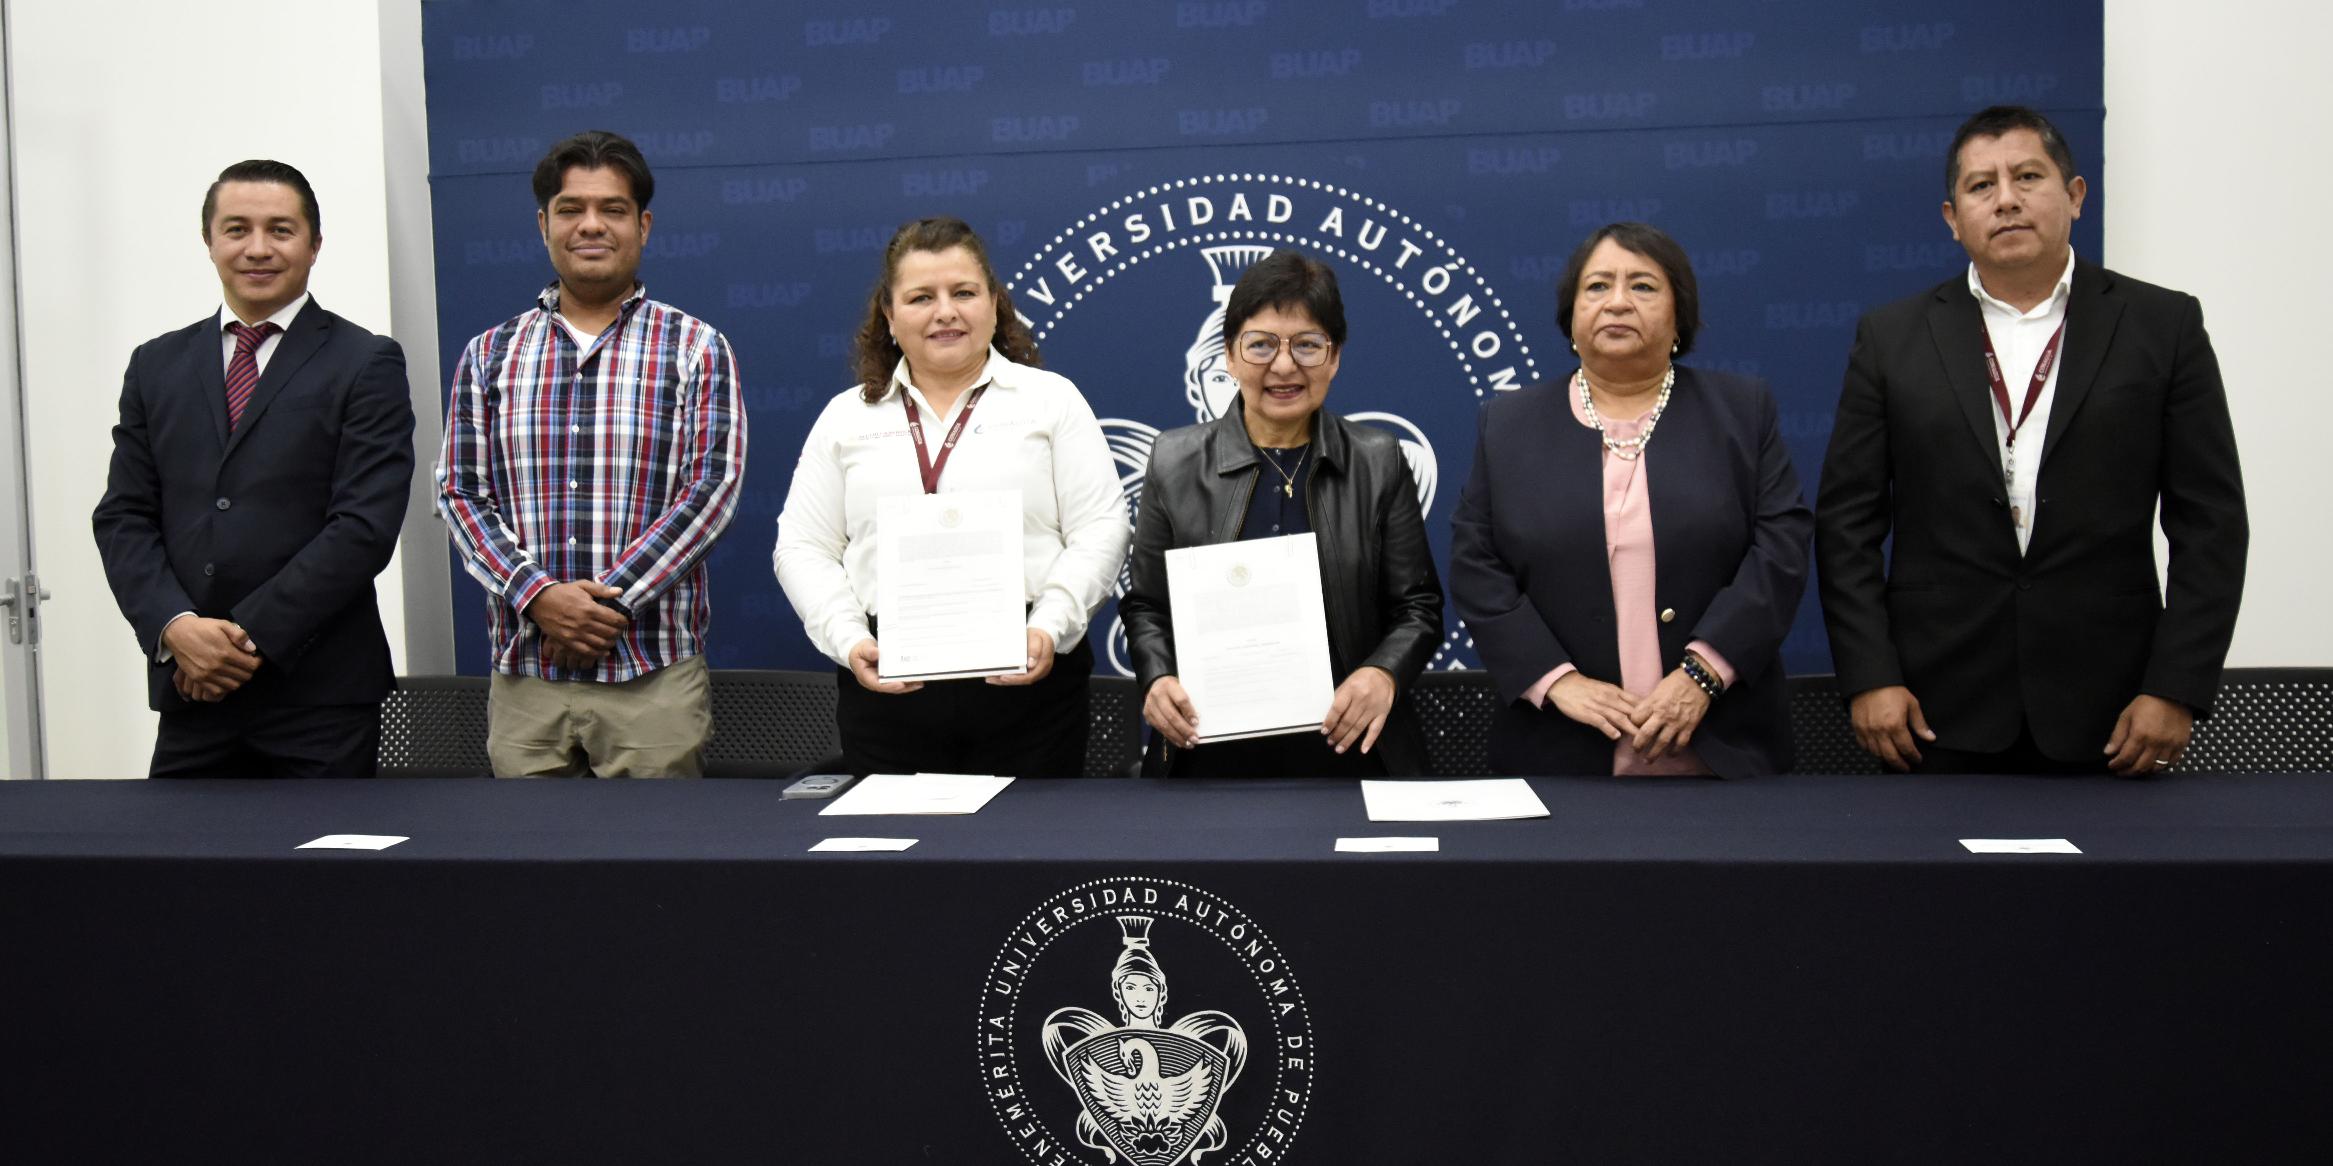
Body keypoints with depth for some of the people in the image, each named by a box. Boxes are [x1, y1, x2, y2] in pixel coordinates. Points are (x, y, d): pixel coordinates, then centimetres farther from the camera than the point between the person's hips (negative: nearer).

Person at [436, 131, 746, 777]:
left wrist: (614, 600, -13)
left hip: (655, 674, -2)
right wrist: (536, 595, -11)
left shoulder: (695, 348, 3)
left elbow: (713, 488, -6)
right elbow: (459, 492, 6)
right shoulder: (490, 354, 11)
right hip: (522, 675, 2)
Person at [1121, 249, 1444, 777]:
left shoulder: (1379, 463, 2)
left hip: (1345, 748, 0)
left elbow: (1418, 606, 3)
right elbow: (1146, 605, 6)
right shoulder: (1176, 462, 2)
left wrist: (1384, 673, -17)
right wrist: (1157, 679, -12)